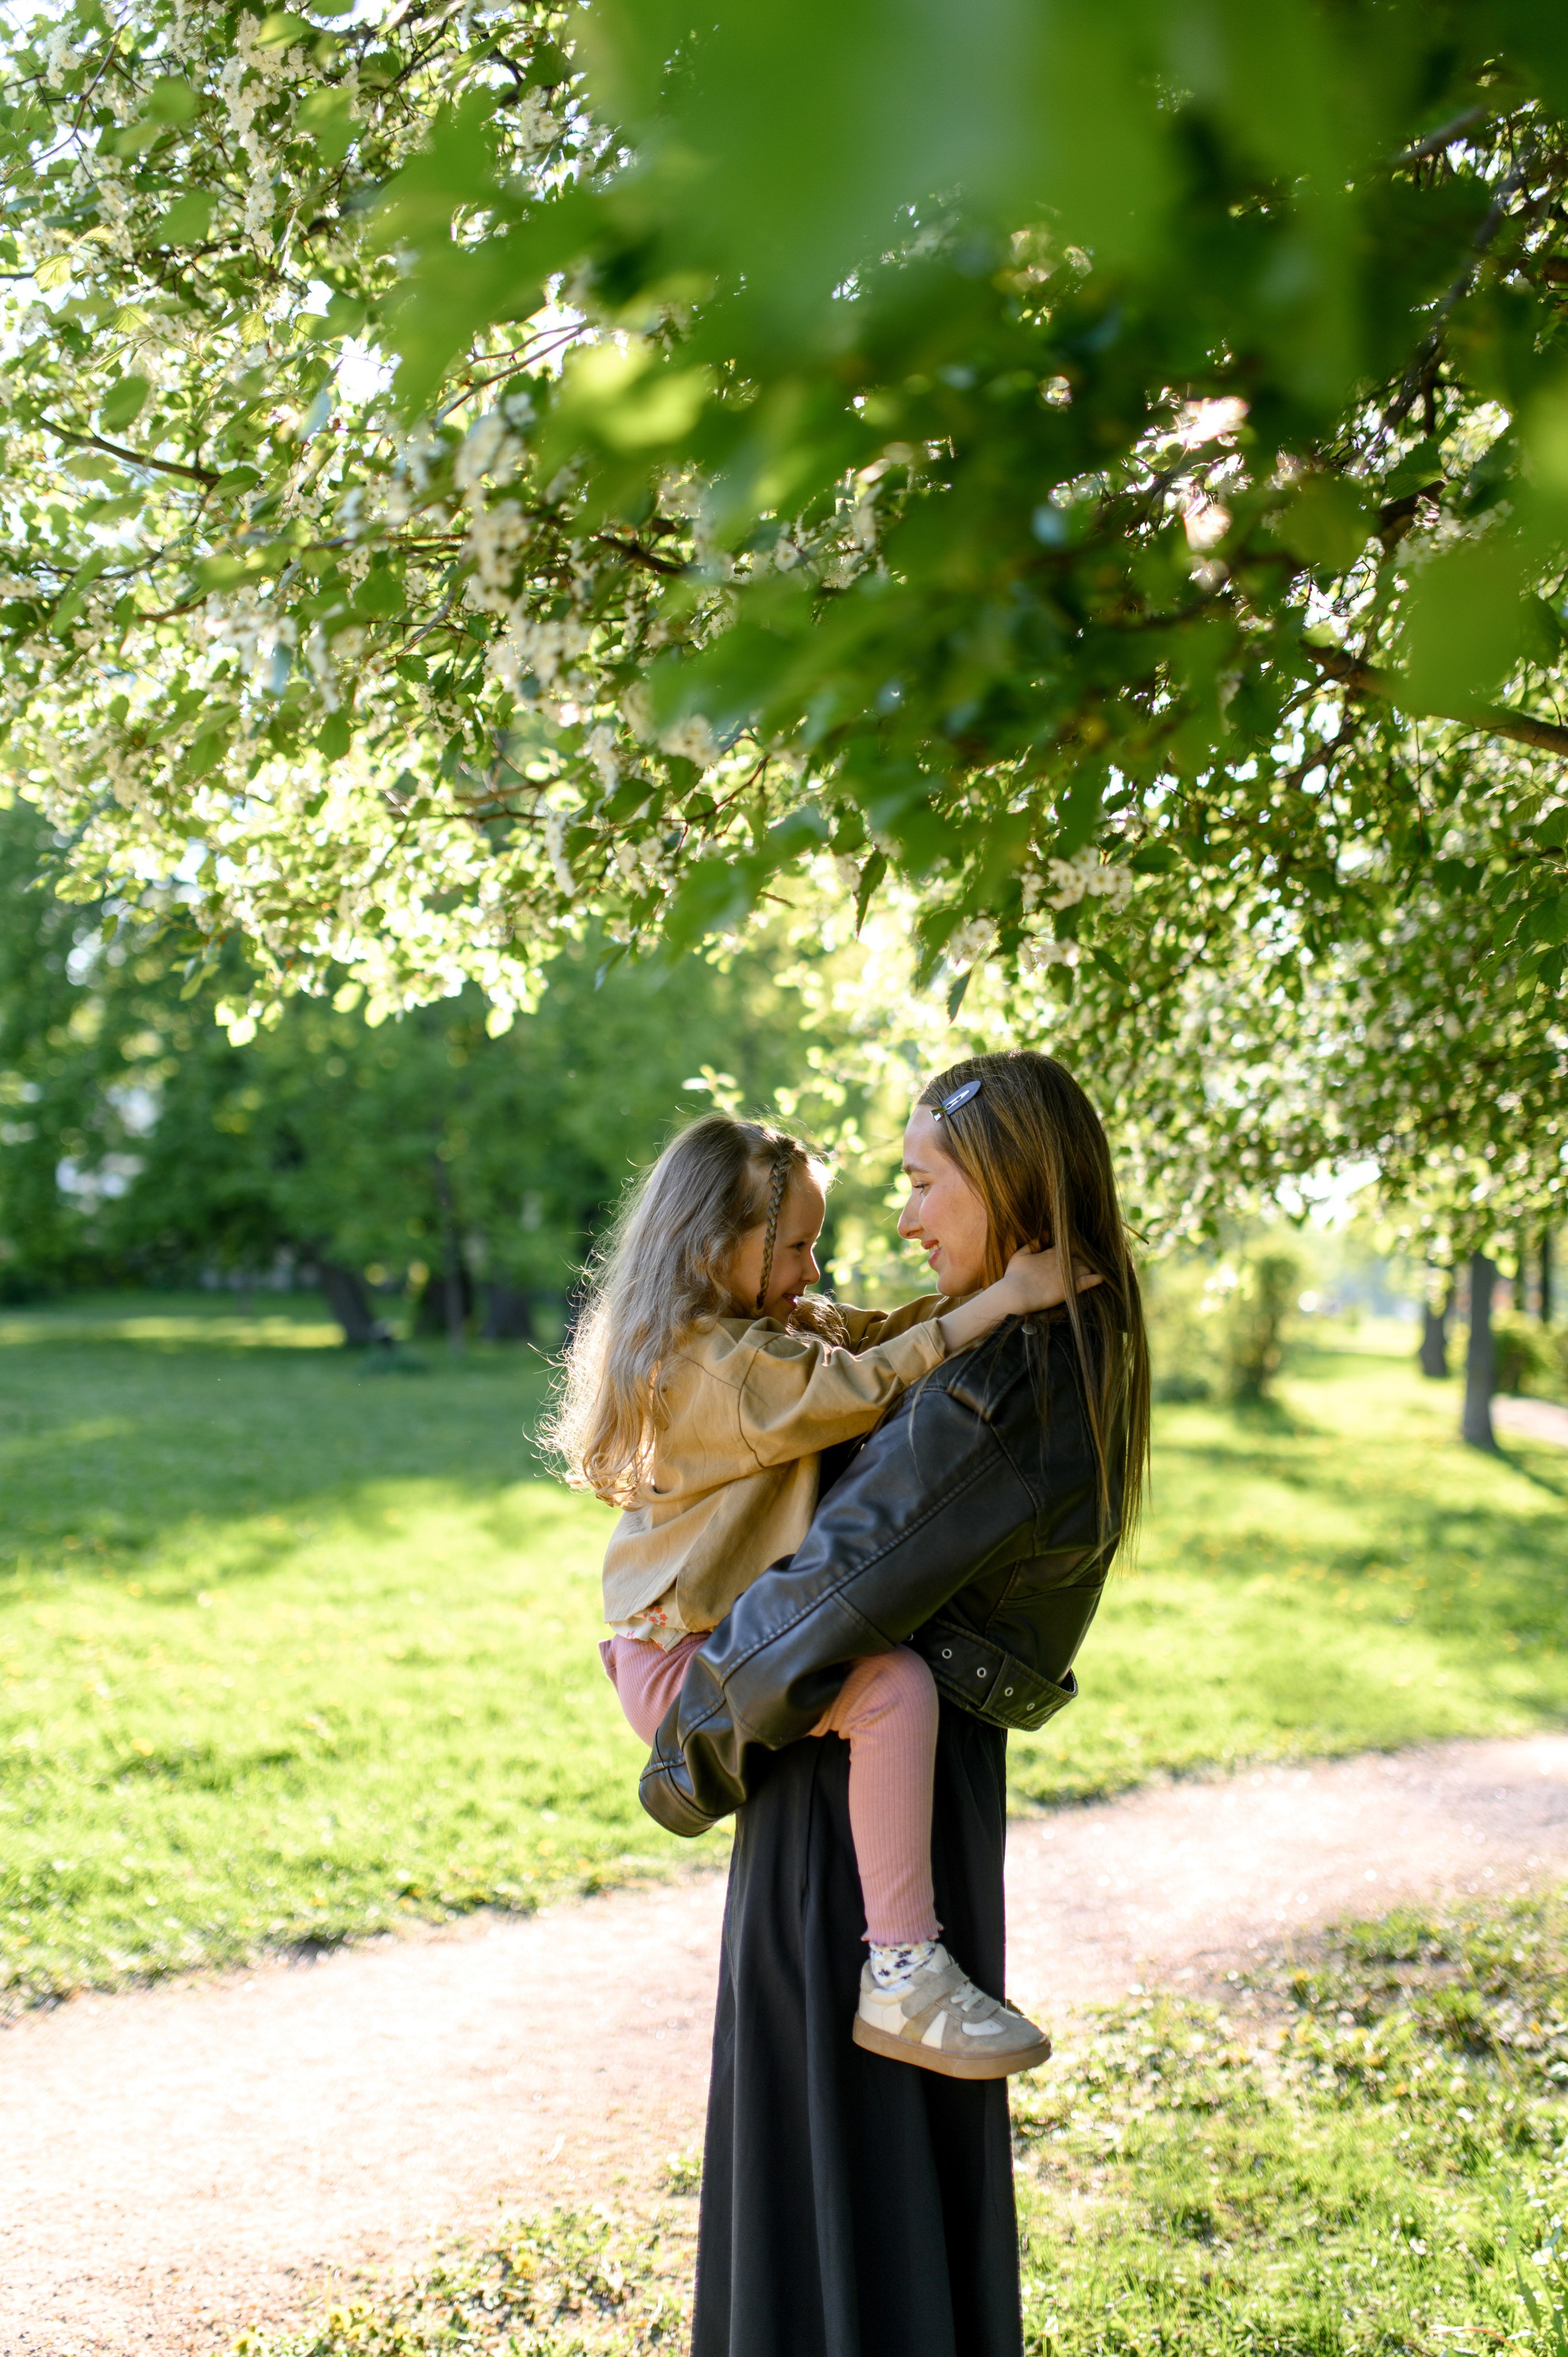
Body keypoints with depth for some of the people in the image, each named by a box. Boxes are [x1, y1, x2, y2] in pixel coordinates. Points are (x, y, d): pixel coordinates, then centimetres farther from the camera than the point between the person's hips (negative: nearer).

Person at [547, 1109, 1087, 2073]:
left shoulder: (780, 1330, 14)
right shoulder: (714, 1363, -19)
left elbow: (874, 1333, 16)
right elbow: (867, 1386, -25)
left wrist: (973, 1291, 1)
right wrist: (996, 1302, -25)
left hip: (721, 1638, 11)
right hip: (681, 1663, -11)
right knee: (893, 1686, -30)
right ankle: (903, 1974, -26)